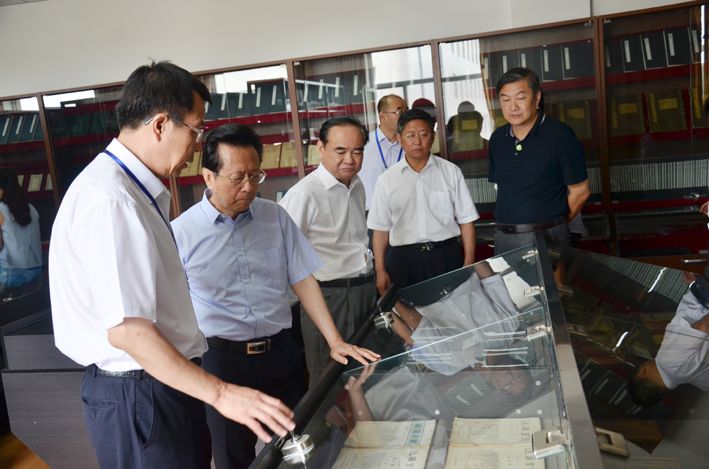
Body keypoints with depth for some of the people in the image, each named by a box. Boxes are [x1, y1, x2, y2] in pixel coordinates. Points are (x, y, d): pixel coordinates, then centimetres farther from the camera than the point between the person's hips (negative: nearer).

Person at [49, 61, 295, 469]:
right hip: (138, 397, -9)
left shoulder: (136, 190, 8)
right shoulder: (109, 200, -23)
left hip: (165, 383, 9)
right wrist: (219, 393, -25)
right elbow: (126, 328, -27)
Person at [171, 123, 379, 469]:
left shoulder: (275, 217, 1)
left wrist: (335, 341, -4)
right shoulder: (180, 233, -8)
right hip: (222, 359, -3)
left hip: (281, 352, 3)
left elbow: (302, 280, 2)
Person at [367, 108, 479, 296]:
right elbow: (380, 229, 6)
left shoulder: (450, 172, 3)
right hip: (403, 259, 0)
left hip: (446, 257, 0)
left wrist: (469, 263, -1)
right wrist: (380, 270, 3)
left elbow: (466, 220, 4)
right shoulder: (387, 180, 5)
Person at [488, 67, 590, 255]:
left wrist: (550, 226, 6)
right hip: (503, 237, 5)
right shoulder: (497, 139, 7)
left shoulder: (559, 134, -9)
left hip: (546, 238, -5)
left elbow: (579, 191, -4)